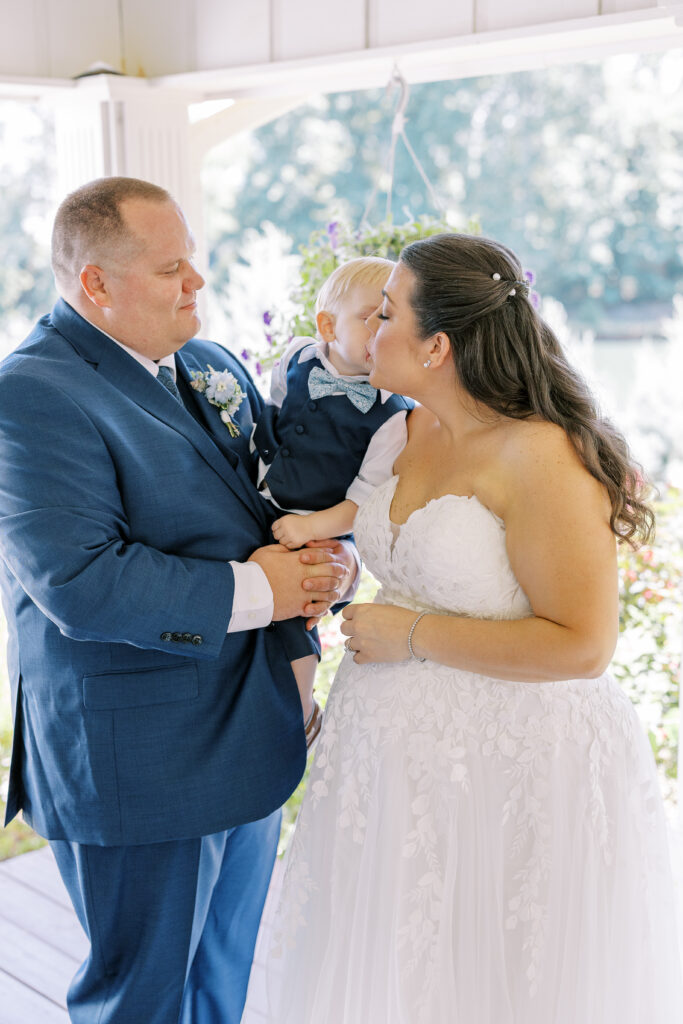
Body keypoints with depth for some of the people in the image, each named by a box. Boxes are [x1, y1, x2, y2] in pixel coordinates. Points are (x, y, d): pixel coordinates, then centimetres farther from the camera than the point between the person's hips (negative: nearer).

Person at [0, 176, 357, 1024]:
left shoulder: (212, 366, 8)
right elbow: (81, 584, -28)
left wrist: (328, 556, -10)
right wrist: (254, 593, -22)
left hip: (249, 734, 8)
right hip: (136, 766, -8)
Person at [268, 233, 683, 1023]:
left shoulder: (542, 456, -21)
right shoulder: (411, 430, 3)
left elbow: (581, 644, -23)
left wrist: (412, 636, -18)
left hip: (509, 770, -7)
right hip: (392, 755, 7)